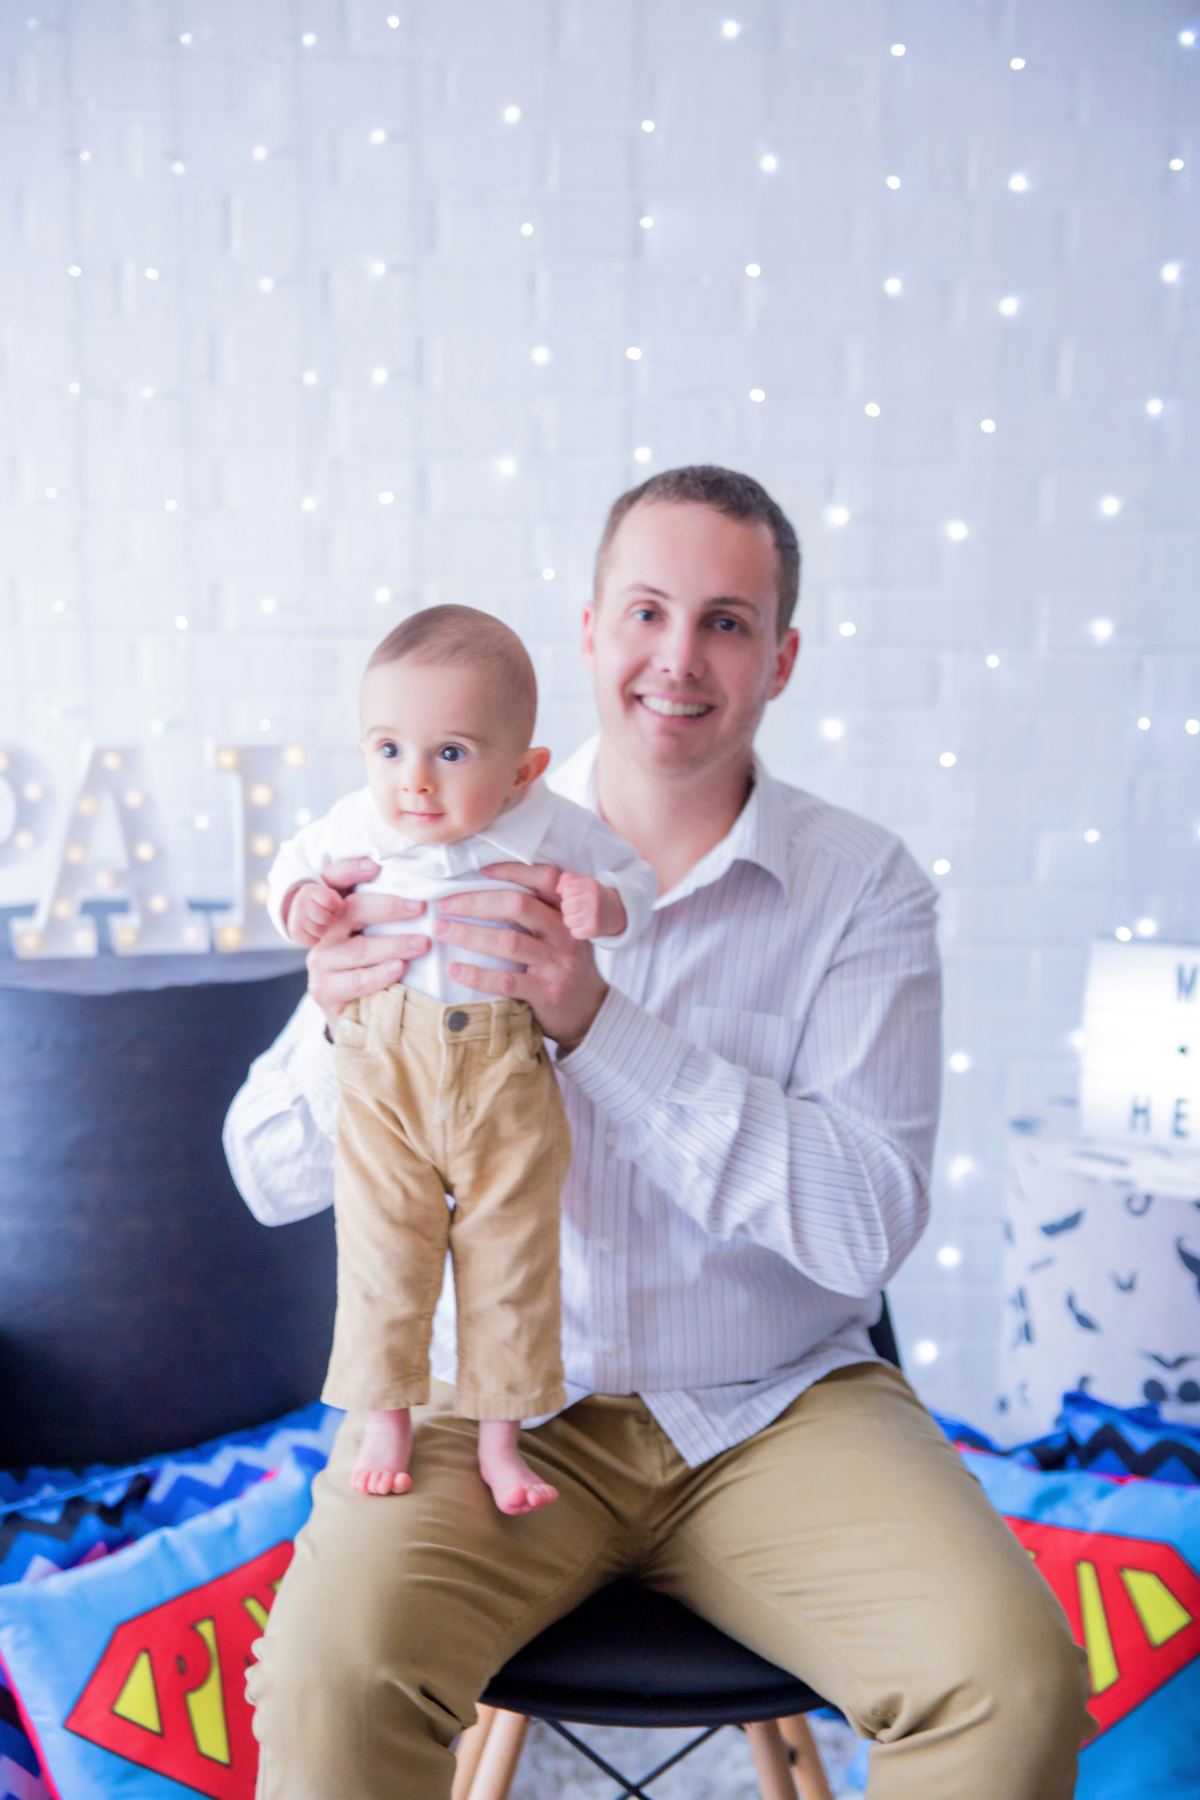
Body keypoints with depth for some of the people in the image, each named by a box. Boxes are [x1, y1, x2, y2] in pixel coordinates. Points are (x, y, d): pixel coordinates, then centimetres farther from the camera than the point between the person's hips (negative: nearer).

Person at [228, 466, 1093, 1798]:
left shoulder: (863, 886, -4)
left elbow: (865, 1222, -16)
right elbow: (274, 1179, -1)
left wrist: (598, 1022, -26)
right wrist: (340, 1024, -24)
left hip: (776, 1411, 1)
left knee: (1014, 1683, -20)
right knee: (330, 1681, -26)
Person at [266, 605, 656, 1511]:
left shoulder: (550, 830, -12)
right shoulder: (355, 827, -7)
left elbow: (634, 875, 2)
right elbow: (295, 861, 13)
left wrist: (602, 903, -20)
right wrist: (300, 901, -10)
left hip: (506, 1077, 0)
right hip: (385, 1072, 1)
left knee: (510, 1254, 8)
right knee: (383, 1251, 7)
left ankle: (500, 1437, 25)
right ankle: (388, 1420, 28)